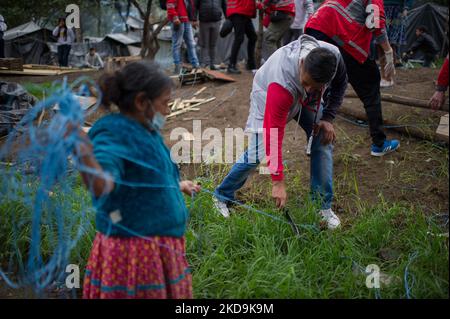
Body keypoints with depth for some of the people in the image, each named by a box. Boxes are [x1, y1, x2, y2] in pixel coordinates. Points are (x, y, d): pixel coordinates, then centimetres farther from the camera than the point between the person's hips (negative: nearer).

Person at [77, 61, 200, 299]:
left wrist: (177, 185, 39)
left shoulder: (144, 131, 10)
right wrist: (85, 155, -55)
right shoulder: (113, 133, -18)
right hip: (134, 254, -9)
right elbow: (102, 185, -36)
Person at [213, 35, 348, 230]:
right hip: (268, 96, -5)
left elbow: (340, 83, -5)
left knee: (323, 141, -7)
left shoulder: (333, 56, -33)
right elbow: (274, 136, -41)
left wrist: (328, 117, -12)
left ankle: (323, 207, 4)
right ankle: (222, 197, 12)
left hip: (307, 100, 5)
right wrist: (278, 182, -38)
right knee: (257, 155, -11)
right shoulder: (282, 84, -46)